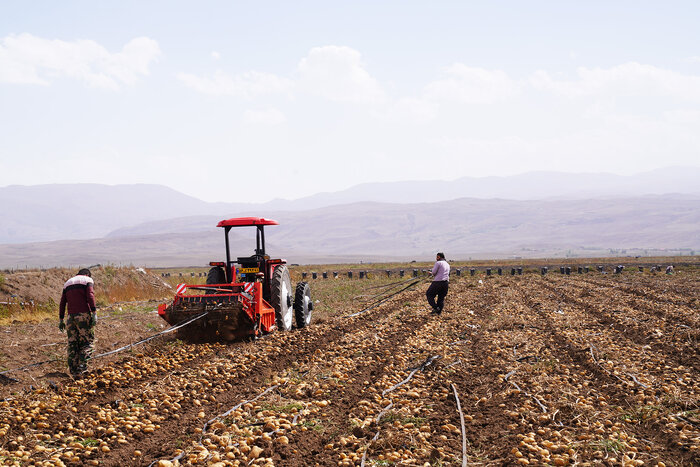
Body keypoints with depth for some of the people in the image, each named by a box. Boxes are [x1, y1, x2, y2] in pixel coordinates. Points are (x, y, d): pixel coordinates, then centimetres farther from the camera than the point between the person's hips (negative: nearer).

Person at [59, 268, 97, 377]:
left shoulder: (67, 283, 23)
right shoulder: (88, 280, 6)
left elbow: (62, 303, 17)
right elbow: (90, 296, -10)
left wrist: (61, 320, 16)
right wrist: (94, 313, -15)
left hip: (71, 315, 5)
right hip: (83, 315, -5)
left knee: (72, 344, 8)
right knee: (88, 341, 1)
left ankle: (74, 371, 6)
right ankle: (82, 365, -16)